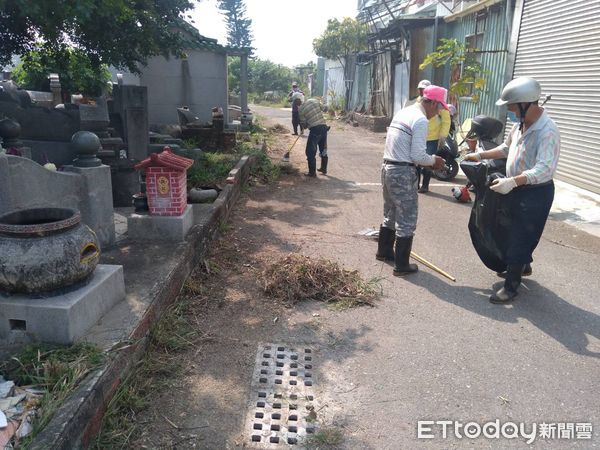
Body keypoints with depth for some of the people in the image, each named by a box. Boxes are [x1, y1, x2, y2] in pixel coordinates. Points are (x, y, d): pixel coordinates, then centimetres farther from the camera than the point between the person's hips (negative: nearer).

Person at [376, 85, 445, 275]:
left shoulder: (403, 112, 13)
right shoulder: (421, 120, -15)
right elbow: (418, 156, -19)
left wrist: (429, 159, 17)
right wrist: (434, 160, 0)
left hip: (387, 167, 9)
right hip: (403, 173, -9)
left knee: (390, 214, 23)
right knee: (406, 221, 2)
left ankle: (384, 251, 38)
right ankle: (401, 265, 10)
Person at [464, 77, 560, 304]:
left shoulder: (547, 131, -26)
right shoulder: (520, 123, 2)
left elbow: (545, 168, -34)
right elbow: (506, 148, 19)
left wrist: (512, 181, -44)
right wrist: (480, 155, 11)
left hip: (536, 193, -9)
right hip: (517, 189, 9)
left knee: (520, 239, -1)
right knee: (516, 232, 24)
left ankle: (511, 286, 11)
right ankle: (523, 265, 47)